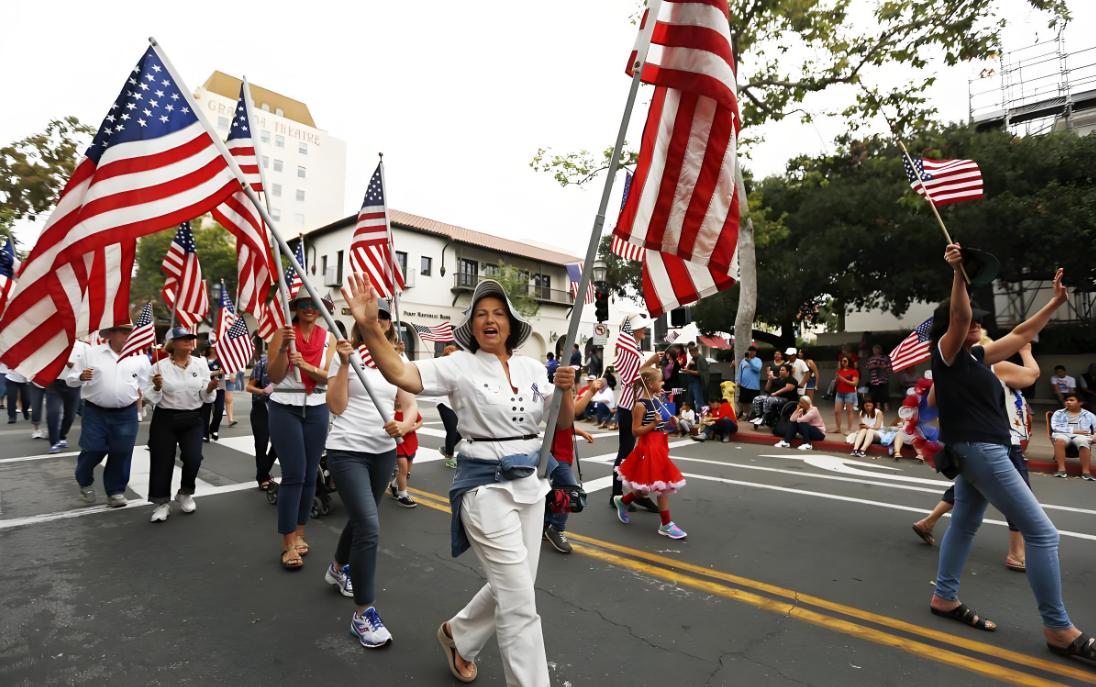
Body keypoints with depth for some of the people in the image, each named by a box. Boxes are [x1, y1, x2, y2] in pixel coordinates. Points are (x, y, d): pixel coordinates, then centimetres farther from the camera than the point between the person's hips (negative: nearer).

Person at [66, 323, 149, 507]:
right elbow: (70, 379, 1)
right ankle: (84, 483, 33)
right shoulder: (89, 353, 0)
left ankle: (116, 492, 18)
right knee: (92, 451, 2)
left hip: (126, 414, 1)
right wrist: (81, 377, -17)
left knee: (121, 453, 4)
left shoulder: (140, 357, 3)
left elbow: (146, 384, 12)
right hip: (95, 412, -1)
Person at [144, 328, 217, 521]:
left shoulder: (201, 364, 1)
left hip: (193, 419, 1)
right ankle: (162, 503, 19)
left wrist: (210, 388, -18)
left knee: (193, 458, -6)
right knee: (162, 461, 2)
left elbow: (206, 398, 3)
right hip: (165, 419, -1)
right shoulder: (160, 366, -5)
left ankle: (185, 494, 22)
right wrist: (157, 387, -23)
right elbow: (152, 398, -3)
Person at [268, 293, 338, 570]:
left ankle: (299, 534, 24)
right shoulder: (282, 333, -3)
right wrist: (283, 348, -21)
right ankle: (288, 544, 4)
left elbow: (327, 375, -6)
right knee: (293, 475, -6)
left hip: (317, 409, 3)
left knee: (310, 474, 8)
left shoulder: (328, 337, 4)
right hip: (285, 407, -3)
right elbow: (274, 376, -7)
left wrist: (304, 364, -23)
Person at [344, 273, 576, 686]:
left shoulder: (533, 368, 5)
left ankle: (458, 635, 45)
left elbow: (563, 424, 8)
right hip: (486, 485, -5)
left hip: (530, 482, 6)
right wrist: (369, 326, -33)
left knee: (513, 587, 18)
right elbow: (400, 375, -20)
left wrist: (565, 390, -12)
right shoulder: (460, 366, -7)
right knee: (520, 599, -3)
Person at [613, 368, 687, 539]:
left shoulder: (656, 400, 9)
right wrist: (653, 424, -26)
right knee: (662, 485, -1)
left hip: (659, 446, 9)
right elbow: (635, 431, -17)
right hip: (649, 448, -9)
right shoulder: (641, 405, -17)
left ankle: (622, 501, 31)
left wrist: (669, 424, 0)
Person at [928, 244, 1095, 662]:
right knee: (1041, 532, -5)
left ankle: (944, 597, 23)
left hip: (984, 449, 9)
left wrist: (1056, 302, 23)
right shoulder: (947, 353, -10)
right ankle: (1058, 628, 4)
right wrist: (959, 273, -34)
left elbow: (1021, 335, 23)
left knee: (965, 523, 13)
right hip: (976, 449, -9)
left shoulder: (977, 357, 14)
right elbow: (957, 316, -26)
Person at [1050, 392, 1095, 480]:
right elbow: (1055, 427, 4)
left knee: (1083, 442, -37)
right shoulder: (1058, 413, 18)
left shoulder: (1089, 415, 22)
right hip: (1063, 434, 0)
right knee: (1059, 440, -38)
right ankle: (1061, 469, -39)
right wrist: (1073, 431, -7)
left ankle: (1086, 472, -37)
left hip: (1081, 436, 1)